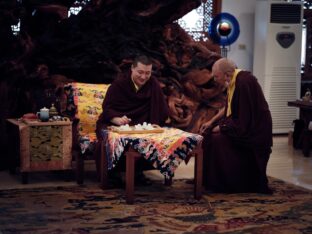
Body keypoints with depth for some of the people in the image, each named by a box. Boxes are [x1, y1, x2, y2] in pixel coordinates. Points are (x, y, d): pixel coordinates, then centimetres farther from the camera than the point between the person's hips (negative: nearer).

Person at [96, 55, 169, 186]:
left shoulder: (153, 84, -1)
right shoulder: (119, 83, -7)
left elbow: (162, 112, -2)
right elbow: (107, 108, -12)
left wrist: (155, 125, -21)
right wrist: (118, 120, -33)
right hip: (113, 124, -2)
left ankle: (138, 171, -7)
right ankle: (112, 172, -10)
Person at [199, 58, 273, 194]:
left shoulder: (243, 82, -25)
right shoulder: (233, 80, 2)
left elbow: (243, 118, -24)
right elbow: (228, 107, 17)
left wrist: (221, 127, -15)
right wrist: (211, 122, 11)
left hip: (253, 129, -9)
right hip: (240, 123, 10)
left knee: (218, 139, -19)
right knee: (209, 134, 6)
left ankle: (224, 184, -3)